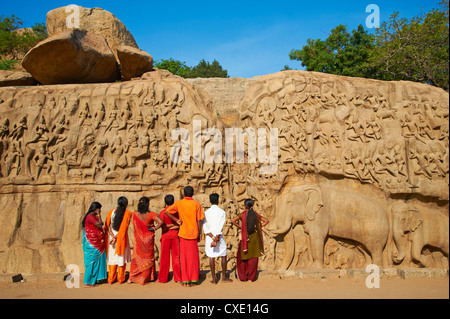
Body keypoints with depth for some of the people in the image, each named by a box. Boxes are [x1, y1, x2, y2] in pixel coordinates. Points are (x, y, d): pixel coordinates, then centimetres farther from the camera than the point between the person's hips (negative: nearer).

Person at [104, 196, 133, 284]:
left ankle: (111, 279, 18)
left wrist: (113, 236, -9)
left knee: (112, 257, 12)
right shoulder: (128, 213, -8)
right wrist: (116, 237, -12)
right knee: (122, 257, 10)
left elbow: (107, 226, -6)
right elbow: (124, 227, -14)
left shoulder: (111, 212, -1)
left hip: (111, 237, 2)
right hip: (122, 239, -2)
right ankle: (120, 279, 16)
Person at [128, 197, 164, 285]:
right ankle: (146, 278, 18)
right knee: (148, 257, 13)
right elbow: (161, 222, -29)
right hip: (148, 239, -2)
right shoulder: (151, 214, -19)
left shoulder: (135, 214, -10)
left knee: (137, 257, 16)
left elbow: (135, 227, 2)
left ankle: (132, 277, 20)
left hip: (138, 239, 2)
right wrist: (155, 228, -14)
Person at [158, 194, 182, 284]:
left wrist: (168, 226, -2)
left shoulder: (162, 212, -7)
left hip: (165, 237, -2)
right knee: (176, 257, 6)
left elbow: (162, 226, -14)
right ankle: (178, 278, 8)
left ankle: (162, 278, 12)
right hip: (175, 236, 2)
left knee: (164, 258, 6)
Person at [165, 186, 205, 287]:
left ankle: (185, 280, 10)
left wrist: (176, 220, -1)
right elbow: (199, 221, -3)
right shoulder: (197, 204, -2)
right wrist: (199, 234, 6)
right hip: (193, 233, -1)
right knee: (193, 257, 8)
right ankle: (193, 280, 11)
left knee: (184, 257, 7)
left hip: (183, 233, 1)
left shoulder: (179, 203, 0)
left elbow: (167, 212, -9)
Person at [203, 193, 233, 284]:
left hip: (209, 237, 2)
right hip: (219, 237, -2)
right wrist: (217, 237, -14)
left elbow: (205, 227, -5)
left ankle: (214, 279, 6)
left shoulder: (206, 212, 4)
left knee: (211, 257, 4)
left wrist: (212, 237, -10)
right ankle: (224, 277, 16)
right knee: (223, 256, 11)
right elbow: (220, 226, -12)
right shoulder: (222, 212, -3)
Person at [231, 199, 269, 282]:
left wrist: (240, 226, -4)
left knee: (243, 256, 11)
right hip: (254, 237, 2)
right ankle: (251, 277, 11)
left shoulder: (243, 214, -6)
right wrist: (259, 227, 4)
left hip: (245, 238, -2)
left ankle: (243, 277, 12)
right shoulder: (256, 214, 1)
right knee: (253, 258, 9)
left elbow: (233, 221, -17)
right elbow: (266, 221, 7)